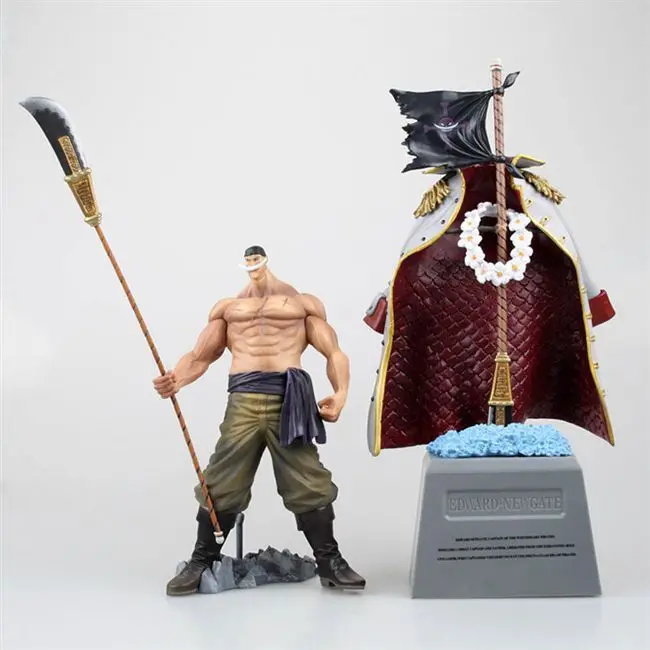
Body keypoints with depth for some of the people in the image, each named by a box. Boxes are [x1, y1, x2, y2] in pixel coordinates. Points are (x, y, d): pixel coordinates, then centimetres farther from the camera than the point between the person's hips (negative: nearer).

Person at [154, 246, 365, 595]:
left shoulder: (304, 303, 19)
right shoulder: (227, 307, 25)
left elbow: (334, 353, 11)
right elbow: (200, 356, 18)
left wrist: (340, 392, -8)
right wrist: (177, 379, -5)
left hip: (289, 399, -1)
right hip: (243, 400, 2)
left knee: (309, 485, -4)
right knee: (220, 485, 0)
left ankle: (330, 563, 9)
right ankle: (201, 562, 14)